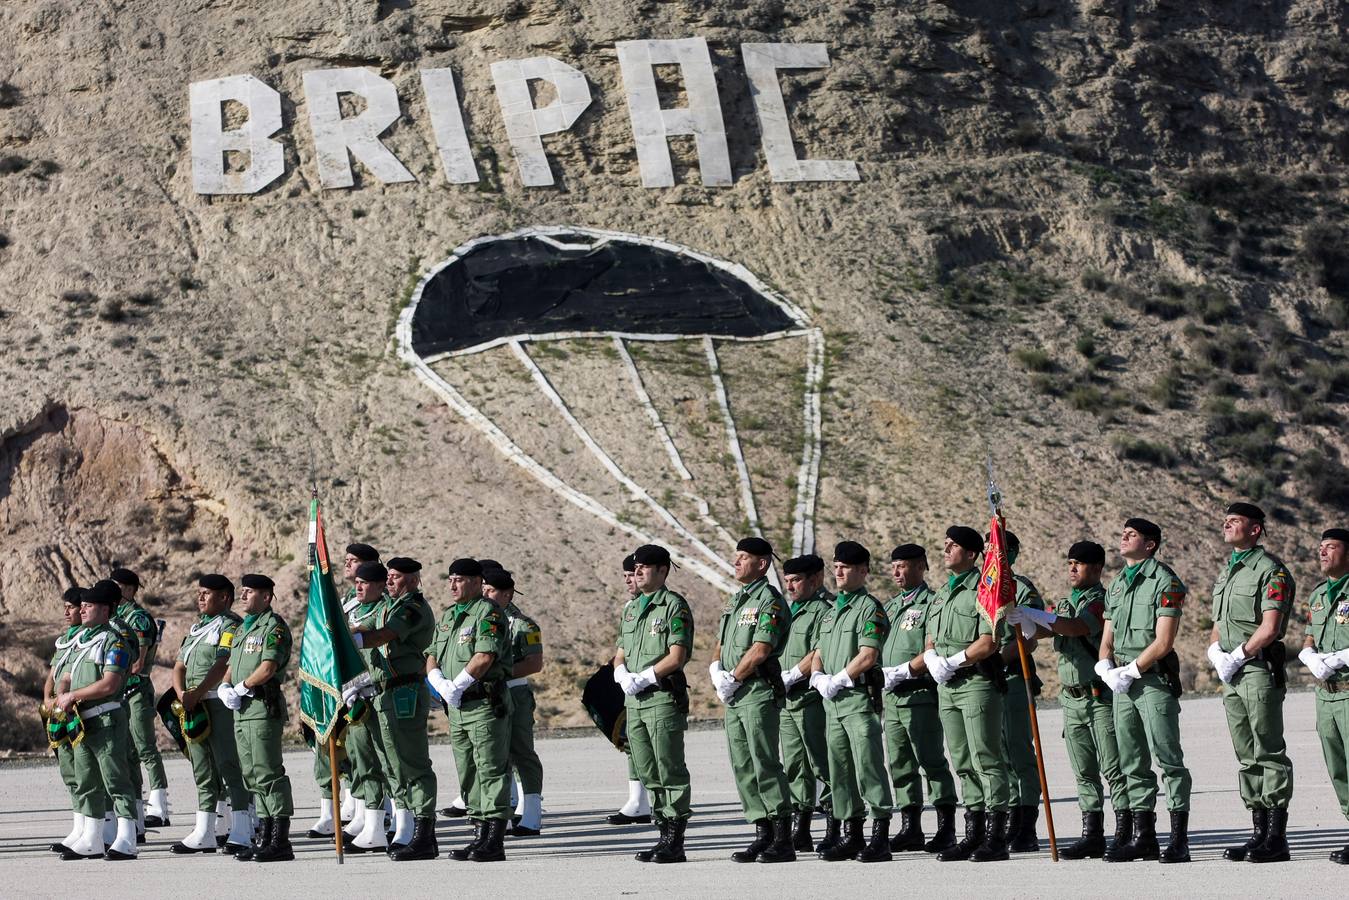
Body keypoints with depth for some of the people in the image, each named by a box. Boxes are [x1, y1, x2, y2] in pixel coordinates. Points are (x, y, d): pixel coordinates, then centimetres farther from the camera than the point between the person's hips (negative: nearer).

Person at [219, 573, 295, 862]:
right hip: (242, 710, 10)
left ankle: (281, 842, -11)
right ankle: (267, 838, 16)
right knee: (253, 776, 11)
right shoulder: (243, 628, 21)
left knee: (269, 774, -11)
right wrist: (225, 687, 3)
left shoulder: (274, 627, -8)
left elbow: (268, 668, -19)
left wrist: (240, 688, -12)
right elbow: (231, 667, 23)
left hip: (264, 708, -10)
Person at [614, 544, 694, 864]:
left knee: (670, 772, -6)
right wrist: (622, 674, -2)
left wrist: (644, 678, -17)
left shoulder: (674, 606, -6)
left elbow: (677, 656, -13)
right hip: (634, 700, 8)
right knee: (648, 774, 9)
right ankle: (664, 834, 15)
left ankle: (675, 842, -5)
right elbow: (620, 654, 20)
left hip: (663, 697, -8)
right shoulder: (630, 608, 19)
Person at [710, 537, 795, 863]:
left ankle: (783, 841, -9)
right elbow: (721, 645, 22)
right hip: (734, 696, 9)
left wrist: (732, 679, -11)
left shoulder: (769, 601, -10)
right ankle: (763, 834, 13)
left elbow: (760, 651, -18)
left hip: (760, 692, -9)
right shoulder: (735, 600, 18)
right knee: (743, 768, 8)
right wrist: (717, 671, 2)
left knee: (765, 765, -10)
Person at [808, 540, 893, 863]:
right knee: (839, 770, 9)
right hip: (832, 702, 8)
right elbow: (819, 653, 21)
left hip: (860, 697, -8)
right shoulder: (831, 612, 20)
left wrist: (837, 680, -14)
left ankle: (880, 837, -11)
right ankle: (851, 835, 14)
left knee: (868, 767, -11)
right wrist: (818, 677, 0)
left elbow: (868, 656, -15)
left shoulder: (870, 608, -6)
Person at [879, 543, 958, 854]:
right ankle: (910, 828, 13)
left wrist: (901, 672, -18)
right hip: (892, 697, 8)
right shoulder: (890, 606, 19)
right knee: (900, 766, 8)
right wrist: (879, 674, 4)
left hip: (920, 696, -8)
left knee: (932, 761, -7)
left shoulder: (931, 604, -6)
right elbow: (876, 648, 22)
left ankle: (946, 828, -3)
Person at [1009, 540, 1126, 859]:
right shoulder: (1063, 604, 18)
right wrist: (1017, 618, -17)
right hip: (1072, 698, 8)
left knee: (1114, 768, -6)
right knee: (1084, 772, 7)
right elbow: (1039, 630, 5)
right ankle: (1092, 835, 10)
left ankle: (1124, 834, -5)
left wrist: (1034, 615, -30)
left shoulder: (1103, 601, -8)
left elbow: (1077, 627, -24)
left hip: (1102, 697, -8)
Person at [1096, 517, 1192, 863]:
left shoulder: (1165, 581, -7)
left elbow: (1163, 642, -14)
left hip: (1154, 679, -8)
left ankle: (1179, 839, -7)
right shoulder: (1116, 585, 17)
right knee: (1133, 763, 9)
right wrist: (1106, 667, -1)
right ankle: (1143, 837, 14)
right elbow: (1107, 639, 19)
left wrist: (1130, 671, -13)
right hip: (1122, 683, 8)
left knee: (1168, 759, -8)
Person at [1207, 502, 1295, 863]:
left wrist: (1237, 657, -14)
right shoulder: (1226, 572, 19)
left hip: (1260, 669, -9)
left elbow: (1270, 628, -17)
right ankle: (1259, 832, 14)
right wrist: (1216, 652, 2)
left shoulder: (1271, 570, -9)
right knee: (1247, 757, 10)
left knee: (1269, 754, -8)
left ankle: (1276, 839, -7)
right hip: (1232, 674, 9)